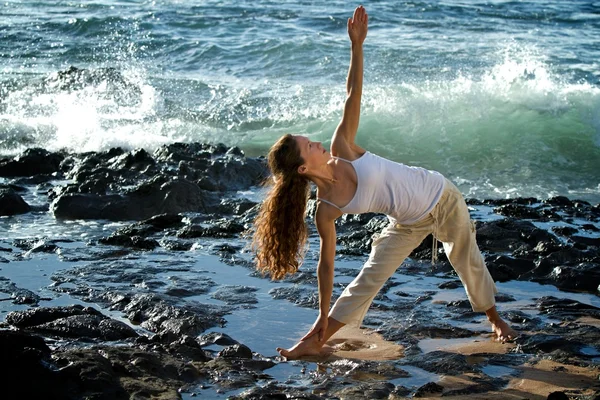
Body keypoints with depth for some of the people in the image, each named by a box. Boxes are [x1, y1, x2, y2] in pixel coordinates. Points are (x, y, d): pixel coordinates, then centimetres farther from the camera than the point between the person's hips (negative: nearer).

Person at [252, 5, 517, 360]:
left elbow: (353, 97, -19)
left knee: (469, 262, 15)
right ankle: (316, 340, 10)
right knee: (367, 282, -3)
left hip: (441, 196, 1)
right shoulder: (326, 211, -20)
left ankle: (495, 318, 41)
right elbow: (326, 263, -13)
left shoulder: (342, 150, -19)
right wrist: (323, 317, -11)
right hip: (410, 223, -1)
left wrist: (357, 46, -29)